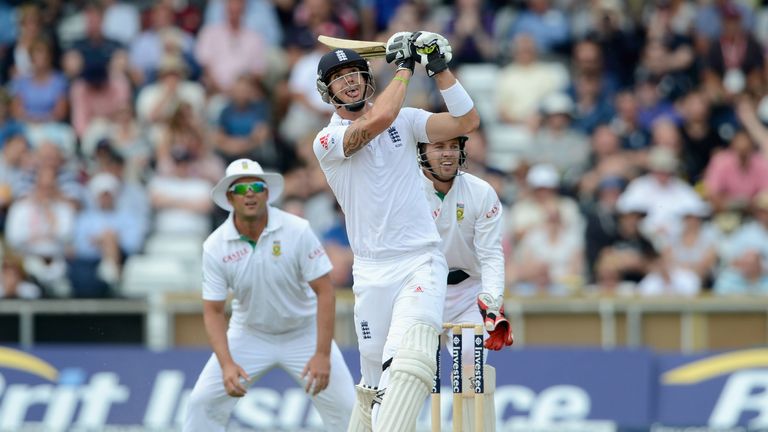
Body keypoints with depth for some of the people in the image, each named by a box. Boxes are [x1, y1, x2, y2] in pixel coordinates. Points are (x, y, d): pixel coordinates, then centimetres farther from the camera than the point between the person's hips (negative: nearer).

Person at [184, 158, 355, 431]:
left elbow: (324, 291, -19)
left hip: (304, 333, -1)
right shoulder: (215, 246, -15)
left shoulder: (297, 231, -21)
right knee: (203, 401, -10)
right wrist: (227, 364, -28)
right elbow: (213, 311, -12)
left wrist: (322, 355, -26)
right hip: (250, 334, 2)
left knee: (345, 407, -12)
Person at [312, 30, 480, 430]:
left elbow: (467, 121, 3)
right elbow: (378, 119, -19)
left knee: (410, 363, -24)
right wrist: (405, 66, -8)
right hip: (371, 273, 0)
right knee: (375, 382, 2)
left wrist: (439, 67, -3)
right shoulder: (327, 141, -1)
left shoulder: (404, 120, 11)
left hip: (421, 263, 0)